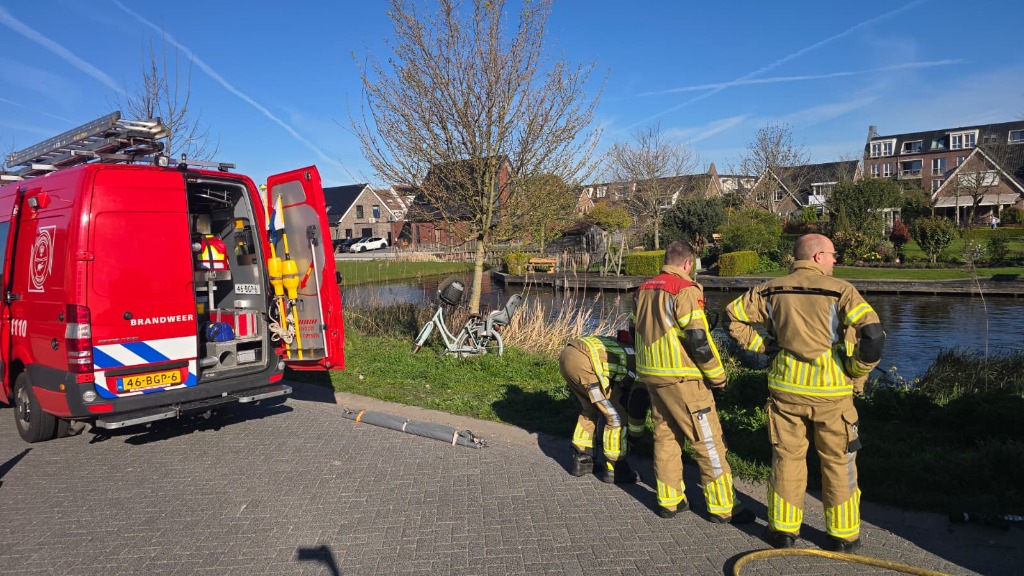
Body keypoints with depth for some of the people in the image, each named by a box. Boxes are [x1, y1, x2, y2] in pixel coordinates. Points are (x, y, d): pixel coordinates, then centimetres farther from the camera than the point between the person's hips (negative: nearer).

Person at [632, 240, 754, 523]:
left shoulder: (644, 290, 9)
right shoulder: (685, 290, -15)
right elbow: (698, 339, -19)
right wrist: (717, 375, -7)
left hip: (650, 373, 8)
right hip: (681, 378, -8)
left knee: (665, 436, 16)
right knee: (709, 441, 3)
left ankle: (669, 500, 23)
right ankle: (722, 506, 11)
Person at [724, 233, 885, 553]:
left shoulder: (771, 290, 3)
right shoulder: (840, 290, -8)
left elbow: (733, 316, 7)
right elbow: (873, 333, -18)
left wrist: (762, 345, 8)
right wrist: (859, 373, -4)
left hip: (785, 388, 3)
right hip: (830, 391, -2)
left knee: (787, 458, 14)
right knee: (838, 463, 13)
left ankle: (783, 529, 23)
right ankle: (843, 535, 24)